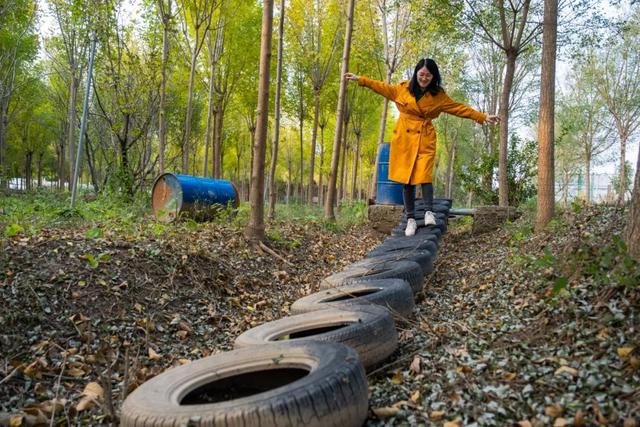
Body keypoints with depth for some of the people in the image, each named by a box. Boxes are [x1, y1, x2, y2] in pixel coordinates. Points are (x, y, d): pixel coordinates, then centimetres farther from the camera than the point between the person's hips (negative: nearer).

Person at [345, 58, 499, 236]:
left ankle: (429, 212, -6)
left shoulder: (438, 95, 4)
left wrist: (484, 117, 3)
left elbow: (460, 108, 6)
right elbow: (383, 87, 17)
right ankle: (411, 219, 5)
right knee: (406, 179, -1)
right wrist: (360, 79, 18)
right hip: (404, 138, 1)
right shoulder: (403, 88, 6)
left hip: (425, 139, -1)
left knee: (424, 176, -17)